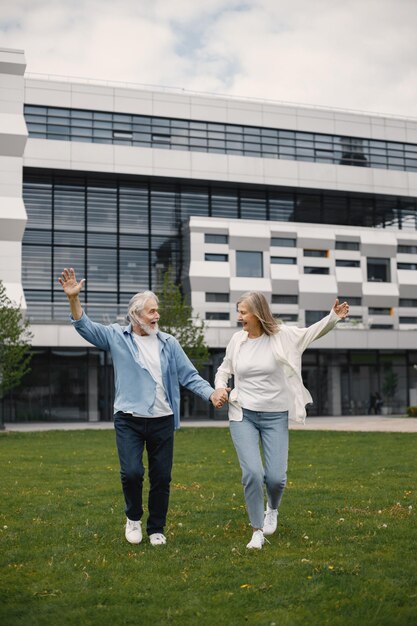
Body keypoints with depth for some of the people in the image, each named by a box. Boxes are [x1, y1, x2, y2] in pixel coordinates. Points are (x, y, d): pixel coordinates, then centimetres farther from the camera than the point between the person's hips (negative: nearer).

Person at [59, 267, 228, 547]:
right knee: (132, 473, -13)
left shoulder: (169, 343, 6)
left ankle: (156, 529, 25)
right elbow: (85, 326, -3)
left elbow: (190, 376, 5)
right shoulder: (117, 337, 3)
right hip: (129, 421, -2)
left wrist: (212, 393, -11)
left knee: (161, 478, 6)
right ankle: (133, 517, 16)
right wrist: (73, 298, -18)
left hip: (163, 421, 2)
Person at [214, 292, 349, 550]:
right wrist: (219, 389, 0)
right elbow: (224, 370, 19)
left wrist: (334, 317, -19)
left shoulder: (281, 335, -5)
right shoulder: (237, 340, 3)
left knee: (276, 477, -2)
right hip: (242, 415, 1)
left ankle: (272, 508, 36)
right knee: (252, 473, -12)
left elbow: (313, 333, -1)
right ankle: (257, 531, 6)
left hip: (275, 416, -1)